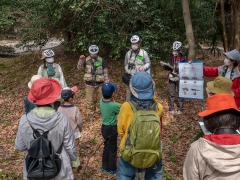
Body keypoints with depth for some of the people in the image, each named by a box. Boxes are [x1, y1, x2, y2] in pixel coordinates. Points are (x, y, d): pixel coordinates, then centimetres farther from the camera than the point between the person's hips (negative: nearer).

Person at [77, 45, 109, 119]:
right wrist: (81, 60, -33)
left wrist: (107, 82, -2)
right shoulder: (86, 60, -5)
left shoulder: (101, 60, -5)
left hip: (99, 84, 1)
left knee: (99, 98, 16)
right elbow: (79, 68, -17)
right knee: (90, 100, 7)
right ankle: (90, 113, 26)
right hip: (89, 84, -1)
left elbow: (105, 72, -1)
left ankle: (99, 111, 39)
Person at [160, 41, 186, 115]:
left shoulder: (182, 58, -9)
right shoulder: (172, 58, 3)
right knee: (171, 94, 5)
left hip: (180, 78, -3)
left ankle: (180, 109, 18)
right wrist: (164, 65, -5)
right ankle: (171, 109, 15)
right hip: (171, 78, 3)